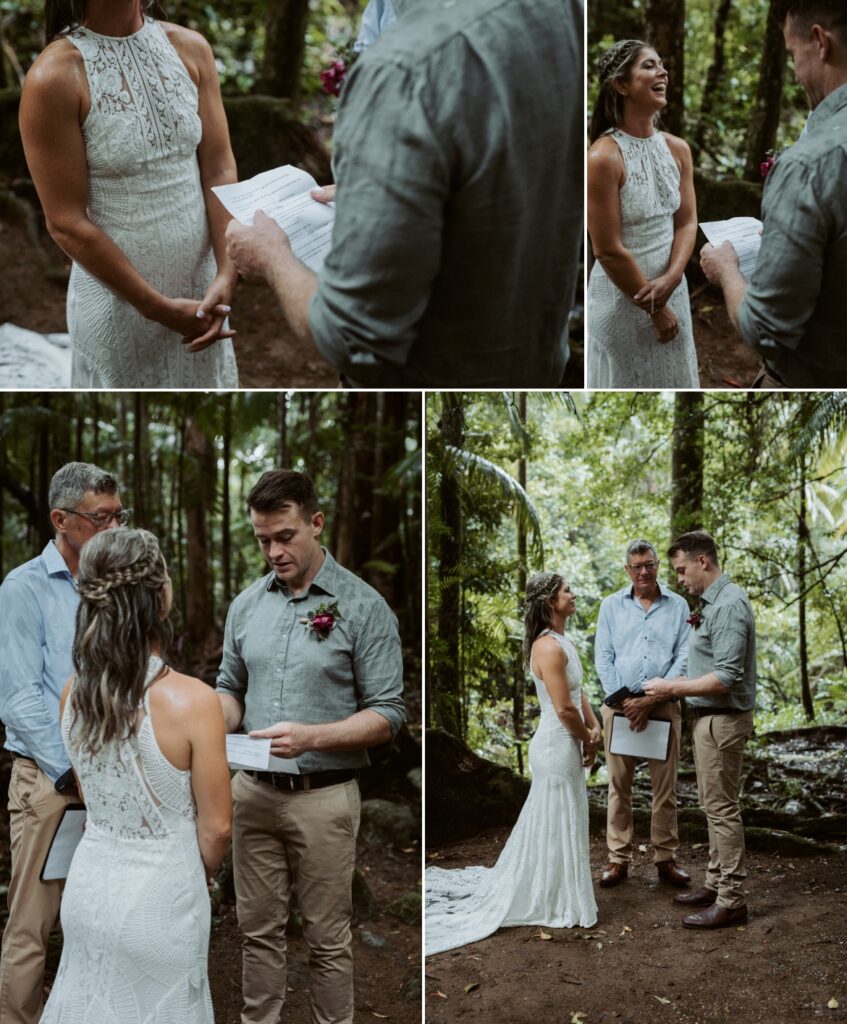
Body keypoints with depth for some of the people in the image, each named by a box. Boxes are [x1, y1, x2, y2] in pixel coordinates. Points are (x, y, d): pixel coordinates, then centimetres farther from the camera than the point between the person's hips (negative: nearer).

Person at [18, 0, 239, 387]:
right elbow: (67, 224, -16)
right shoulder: (55, 78, -18)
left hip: (201, 285, 4)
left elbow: (219, 170, -3)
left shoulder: (190, 48, -2)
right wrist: (158, 307, -15)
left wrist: (227, 274, -14)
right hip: (119, 297, -4)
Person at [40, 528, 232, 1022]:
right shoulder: (193, 700, -24)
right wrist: (201, 875, 5)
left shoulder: (74, 692, -7)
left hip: (90, 884, 5)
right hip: (158, 899, -4)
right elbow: (216, 826, -14)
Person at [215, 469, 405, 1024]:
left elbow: (387, 714, -11)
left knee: (328, 937, 7)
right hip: (253, 791, 5)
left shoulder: (363, 607, -11)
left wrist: (312, 737, -25)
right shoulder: (247, 604, 5)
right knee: (258, 930, 14)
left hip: (323, 796, -4)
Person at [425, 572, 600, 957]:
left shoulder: (561, 641, 9)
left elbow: (578, 692, 13)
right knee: (556, 825, 2)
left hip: (567, 744, 10)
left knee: (556, 823, 19)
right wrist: (587, 740, -8)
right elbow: (564, 709, -23)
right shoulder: (549, 647, -22)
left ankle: (549, 893, 33)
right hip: (557, 747, -10)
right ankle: (556, 905, 15)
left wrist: (594, 727, 0)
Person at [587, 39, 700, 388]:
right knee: (630, 382, 8)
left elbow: (687, 222, 3)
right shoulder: (604, 157, -19)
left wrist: (671, 279, -16)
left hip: (672, 289, 6)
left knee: (674, 378, 18)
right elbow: (608, 251, -18)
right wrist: (654, 309, -12)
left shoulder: (678, 149, 2)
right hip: (621, 299, -6)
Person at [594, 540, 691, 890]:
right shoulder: (611, 606, 7)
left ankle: (666, 858, 12)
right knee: (619, 785, 2)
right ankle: (619, 859, 9)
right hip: (620, 703, 0)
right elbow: (603, 658, 3)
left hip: (663, 705, 0)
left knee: (665, 786, 3)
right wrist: (623, 702, -9)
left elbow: (683, 658, -1)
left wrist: (650, 701, -10)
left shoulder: (678, 606, 5)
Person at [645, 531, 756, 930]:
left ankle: (731, 900, 3)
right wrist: (673, 686, 9)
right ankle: (716, 883, 27)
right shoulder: (711, 602, 11)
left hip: (722, 719, -10)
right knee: (713, 806, 16)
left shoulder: (728, 605, -20)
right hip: (708, 716, 10)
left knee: (722, 808, -4)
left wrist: (673, 688, -19)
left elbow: (727, 678, -25)